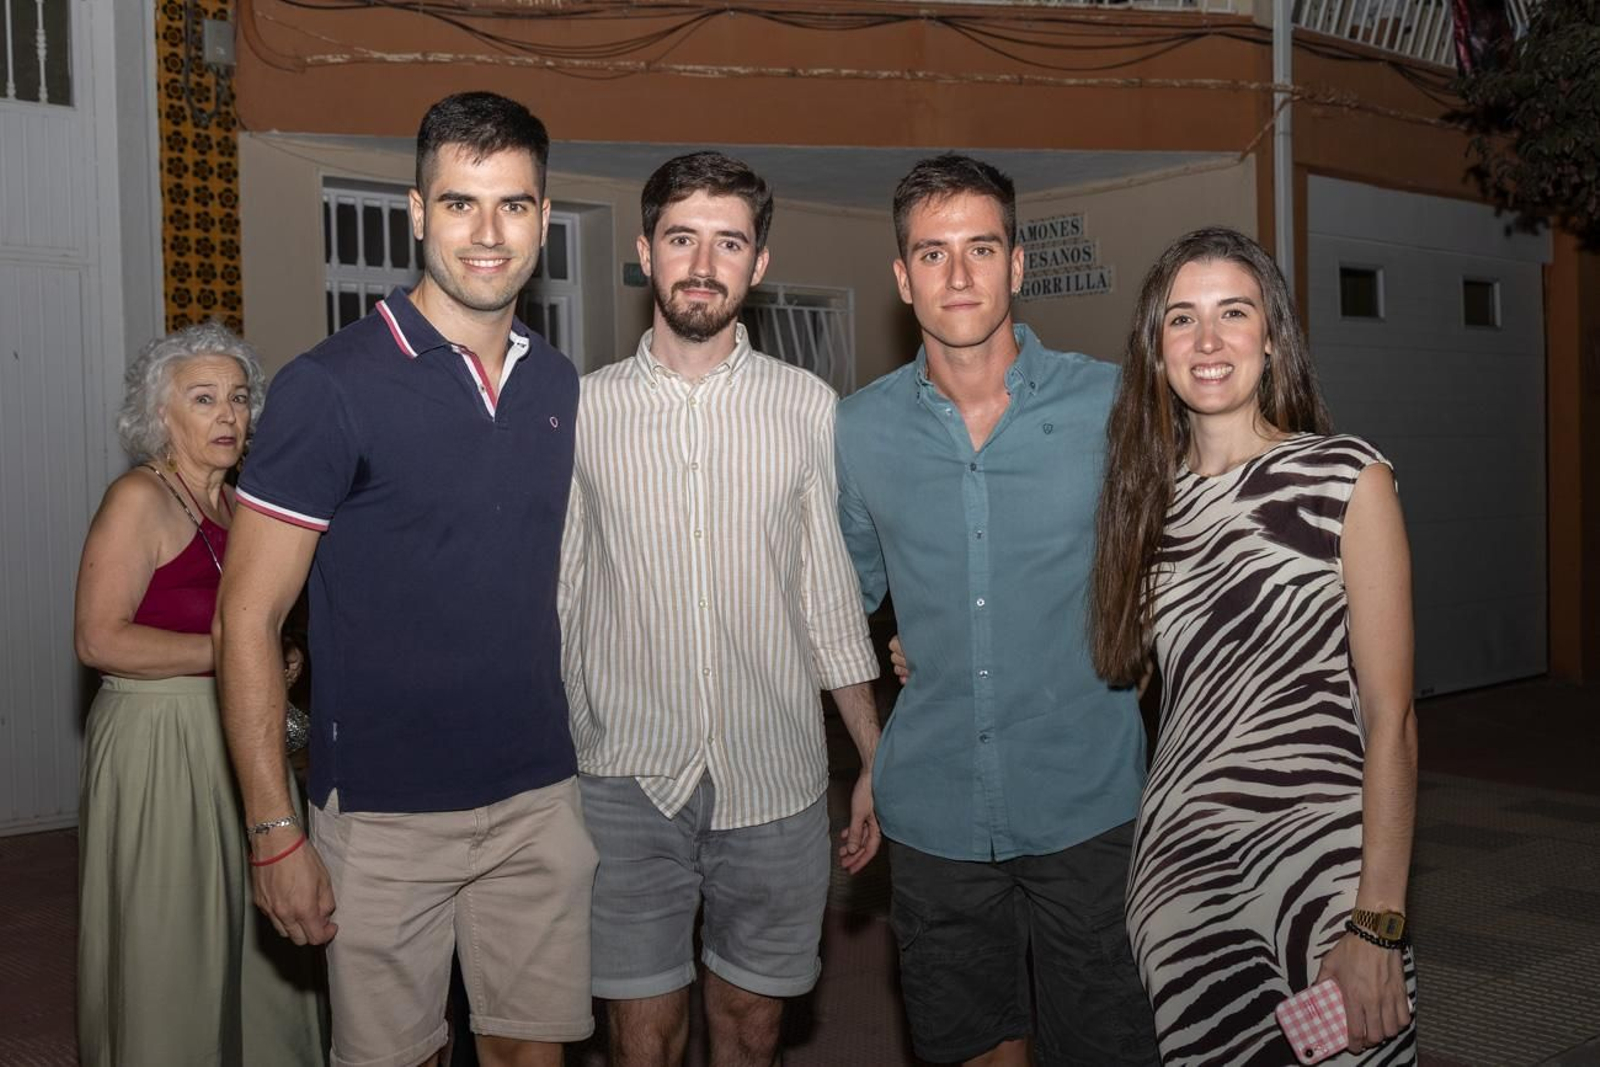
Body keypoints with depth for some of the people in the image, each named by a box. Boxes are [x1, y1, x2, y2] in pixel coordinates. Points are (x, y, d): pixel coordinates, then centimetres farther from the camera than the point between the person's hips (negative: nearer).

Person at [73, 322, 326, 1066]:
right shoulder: (139, 498, -10)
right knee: (170, 946, 3)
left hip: (239, 740, 7)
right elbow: (99, 640, -19)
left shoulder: (234, 505, 13)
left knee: (253, 938, 11)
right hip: (161, 743, -7)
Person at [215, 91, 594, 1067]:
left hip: (542, 801, 5)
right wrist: (274, 831, -13)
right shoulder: (333, 386, -11)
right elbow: (250, 618, -10)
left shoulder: (560, 385, 5)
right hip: (384, 813, -4)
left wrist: (589, 765, 9)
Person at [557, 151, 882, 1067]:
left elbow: (833, 597, 5)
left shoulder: (810, 408, 0)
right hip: (626, 782, 0)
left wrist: (877, 764, 5)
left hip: (775, 781, 1)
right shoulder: (582, 408, 0)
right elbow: (559, 601, 4)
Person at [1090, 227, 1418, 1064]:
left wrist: (1377, 924, -14)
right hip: (1177, 866, 3)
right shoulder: (1147, 497, 10)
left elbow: (1390, 716, -7)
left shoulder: (1346, 477, -3)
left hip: (1320, 857, -3)